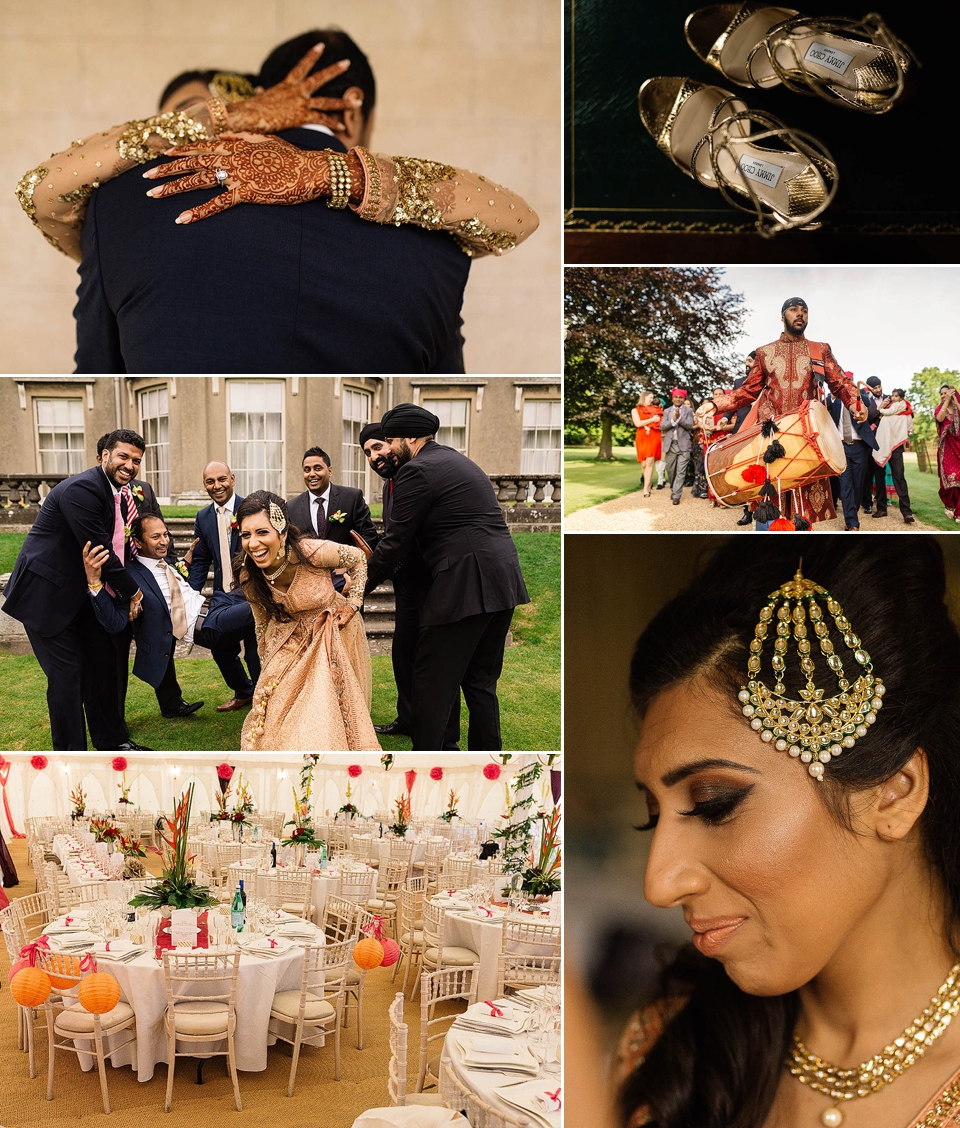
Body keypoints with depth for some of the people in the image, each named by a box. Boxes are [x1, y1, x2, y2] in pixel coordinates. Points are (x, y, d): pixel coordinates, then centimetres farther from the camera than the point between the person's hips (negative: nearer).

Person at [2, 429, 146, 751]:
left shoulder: (120, 494, 7)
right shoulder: (81, 489, -23)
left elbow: (116, 544, 13)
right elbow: (98, 549, -23)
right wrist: (131, 590, -13)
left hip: (81, 594, 9)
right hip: (46, 595, -9)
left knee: (102, 665, 12)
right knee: (67, 673, -6)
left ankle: (112, 743, 25)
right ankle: (71, 757, 5)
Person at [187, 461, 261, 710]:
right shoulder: (203, 518, 7)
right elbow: (201, 561, 9)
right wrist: (191, 594, 0)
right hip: (223, 595, 5)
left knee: (256, 651, 2)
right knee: (221, 649, 14)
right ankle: (244, 692, 38)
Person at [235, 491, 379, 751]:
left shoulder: (313, 552, -30)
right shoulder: (249, 576, -18)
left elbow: (358, 559, -8)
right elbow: (263, 624, 0)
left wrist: (352, 604, -9)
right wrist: (268, 669, 7)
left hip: (333, 635, -3)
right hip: (292, 639, 3)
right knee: (281, 714, 1)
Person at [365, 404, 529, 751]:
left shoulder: (417, 471, -6)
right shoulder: (456, 460, 23)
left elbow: (396, 541, -5)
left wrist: (360, 585, 7)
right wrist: (375, 559, 29)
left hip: (465, 585, -9)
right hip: (503, 580, 9)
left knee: (433, 685, -1)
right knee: (481, 681, 16)